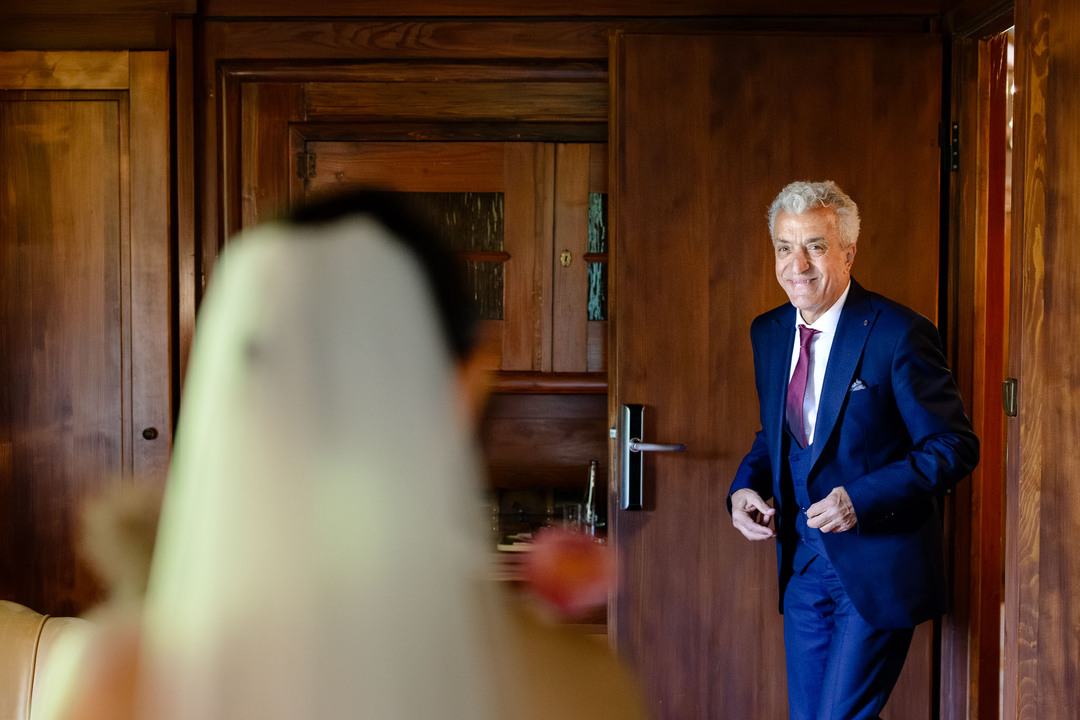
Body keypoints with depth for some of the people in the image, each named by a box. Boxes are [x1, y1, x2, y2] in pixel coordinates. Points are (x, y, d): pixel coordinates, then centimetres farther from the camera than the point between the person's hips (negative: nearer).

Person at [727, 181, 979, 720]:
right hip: (801, 563, 7)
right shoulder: (768, 333, 7)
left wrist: (863, 498, -24)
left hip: (876, 566, -6)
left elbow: (955, 446, -13)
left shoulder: (898, 334, -15)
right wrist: (744, 488, -1)